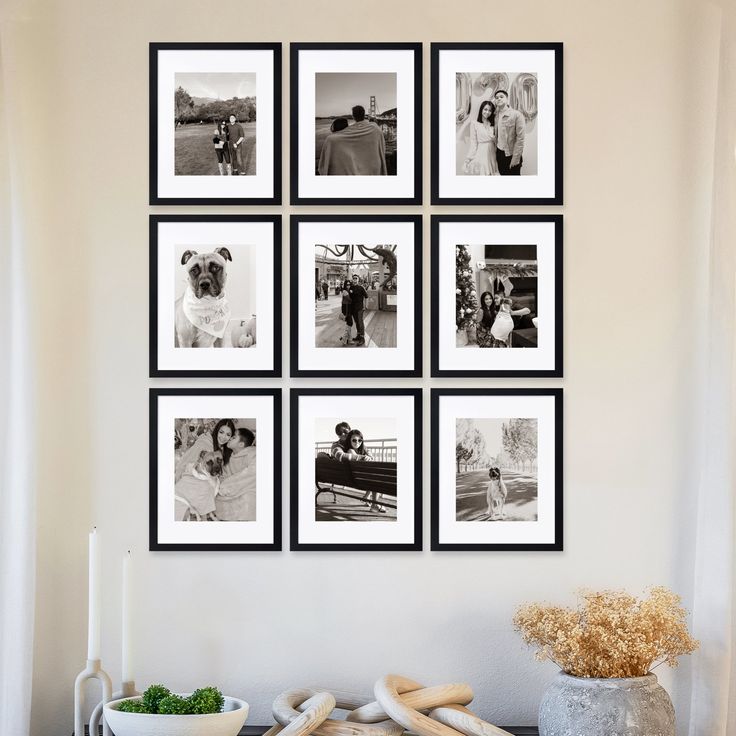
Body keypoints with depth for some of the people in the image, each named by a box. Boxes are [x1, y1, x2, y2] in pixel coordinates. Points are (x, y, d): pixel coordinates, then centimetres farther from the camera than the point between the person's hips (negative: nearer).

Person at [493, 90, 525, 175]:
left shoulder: (516, 115, -11)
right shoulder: (496, 115, 7)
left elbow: (520, 139, -14)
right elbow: (496, 136, 11)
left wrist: (516, 158, -17)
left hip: (511, 155, -5)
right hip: (499, 154, 5)